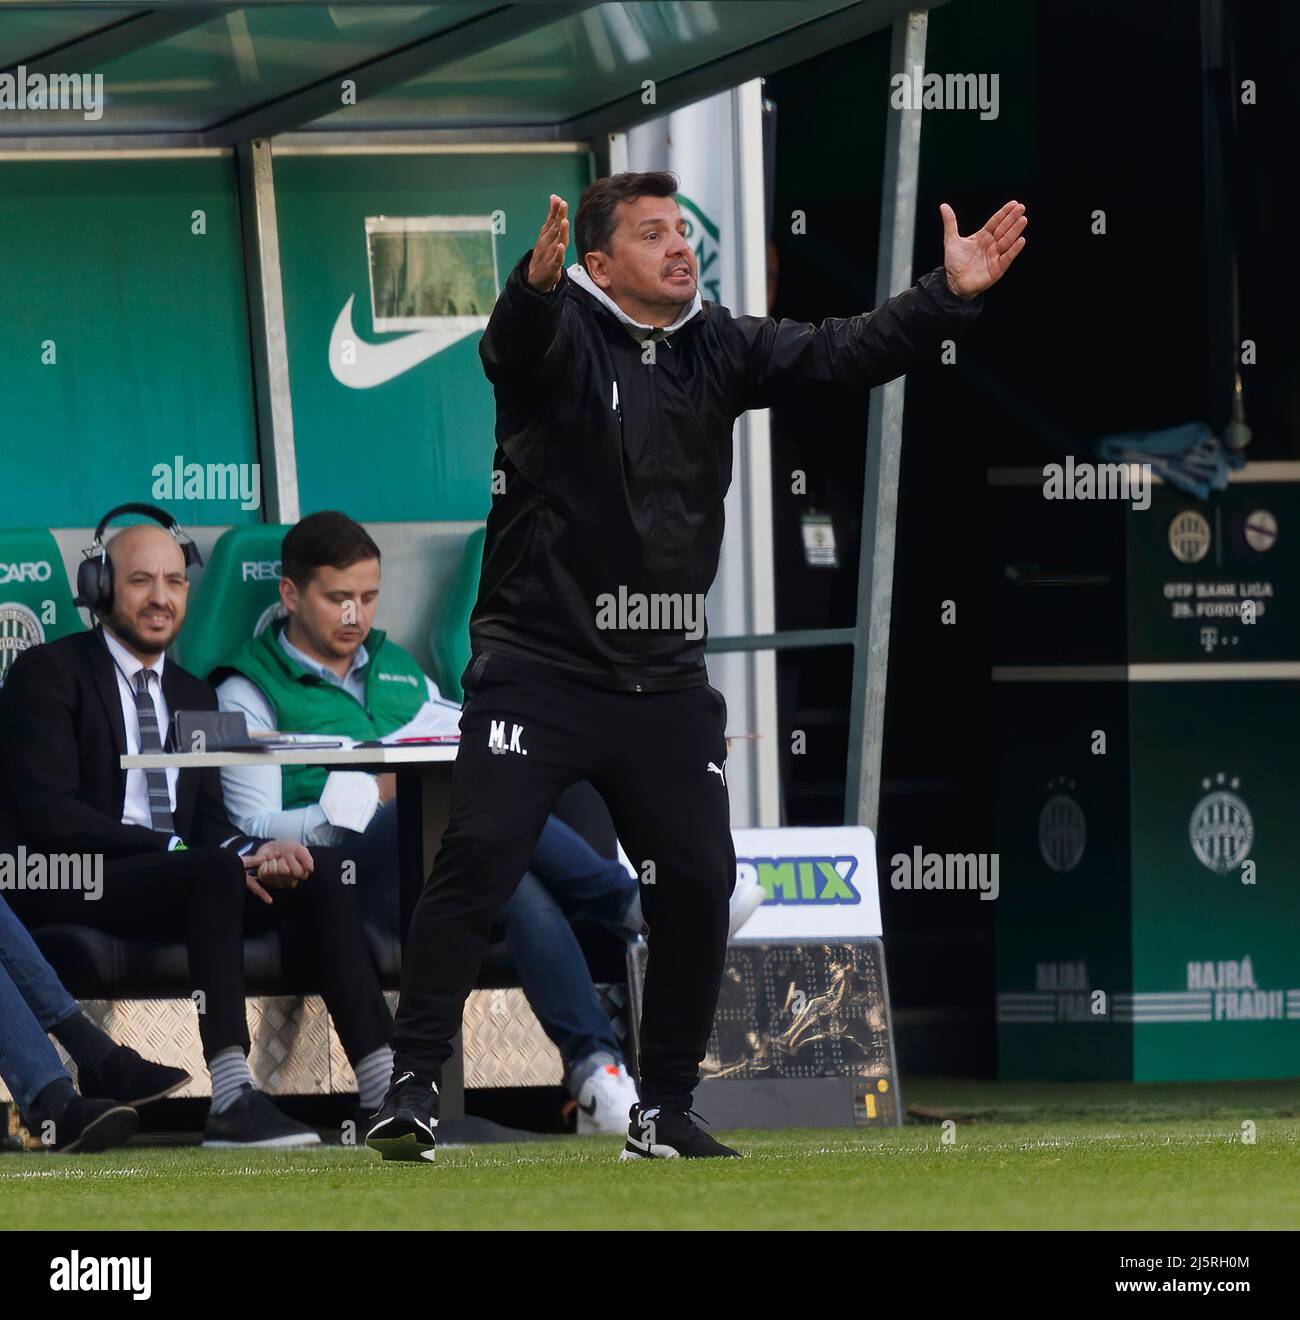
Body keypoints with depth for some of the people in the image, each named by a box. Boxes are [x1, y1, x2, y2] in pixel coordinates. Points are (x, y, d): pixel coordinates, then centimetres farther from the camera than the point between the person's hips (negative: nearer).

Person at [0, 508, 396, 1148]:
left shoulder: (193, 695, 24)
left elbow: (209, 821, 15)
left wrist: (258, 852, -10)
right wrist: (178, 850, -20)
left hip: (175, 873, 7)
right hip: (75, 889, -7)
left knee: (317, 867, -18)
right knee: (217, 870, -35)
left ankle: (382, 1085, -29)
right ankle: (231, 1100, -44)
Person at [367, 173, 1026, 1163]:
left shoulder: (720, 349, 8)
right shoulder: (560, 335, -7)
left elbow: (843, 355, 1)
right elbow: (517, 335, -30)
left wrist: (950, 295, -14)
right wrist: (538, 280, -55)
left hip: (665, 678, 5)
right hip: (541, 663, -5)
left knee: (698, 884, -1)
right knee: (480, 854, -17)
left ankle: (664, 1114, 12)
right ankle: (414, 1083, -11)